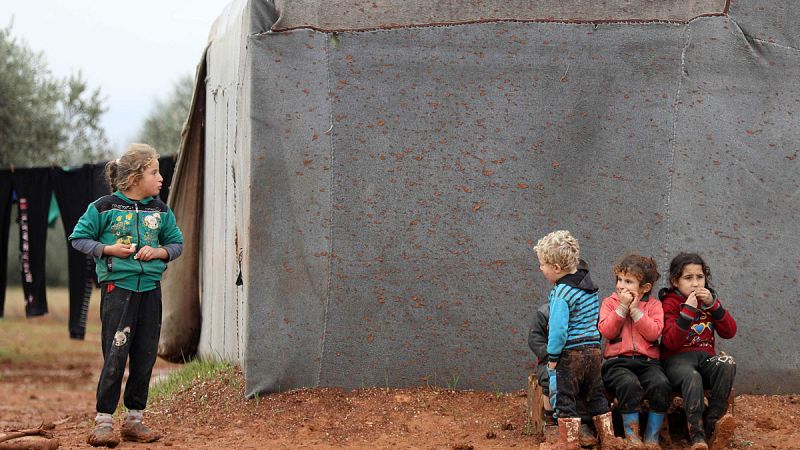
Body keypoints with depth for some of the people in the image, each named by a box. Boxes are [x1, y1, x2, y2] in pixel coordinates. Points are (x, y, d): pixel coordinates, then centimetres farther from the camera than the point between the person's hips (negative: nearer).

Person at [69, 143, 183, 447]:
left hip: (150, 289, 5)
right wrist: (108, 249, -11)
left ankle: (134, 419, 17)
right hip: (117, 287, -5)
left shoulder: (160, 210, 9)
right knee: (116, 356, -8)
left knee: (145, 357, 6)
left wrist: (158, 251, -4)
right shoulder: (104, 207, -3)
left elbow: (177, 243, 17)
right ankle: (103, 422, -2)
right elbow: (79, 238, 3)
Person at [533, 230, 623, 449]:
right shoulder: (589, 284, 8)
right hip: (593, 349, 8)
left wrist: (552, 356, -13)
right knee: (596, 396, 17)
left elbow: (558, 329, -22)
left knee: (565, 399, 3)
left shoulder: (561, 293, -18)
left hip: (570, 354, -8)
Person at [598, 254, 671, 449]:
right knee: (629, 384, -35)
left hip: (647, 361, 1)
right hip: (617, 361, -1)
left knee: (661, 385, -30)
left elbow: (654, 333, -6)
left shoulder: (653, 305, 11)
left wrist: (635, 310, -8)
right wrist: (622, 307, -8)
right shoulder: (610, 302, 12)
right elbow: (606, 331, -4)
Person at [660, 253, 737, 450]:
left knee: (727, 365, -30)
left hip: (705, 356, 4)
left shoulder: (708, 299, 17)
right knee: (692, 377, -38)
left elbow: (729, 332, 5)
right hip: (677, 358, -4)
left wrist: (713, 304, -7)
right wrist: (688, 310, -17)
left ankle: (712, 423, -31)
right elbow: (670, 342, -11)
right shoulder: (670, 303, 3)